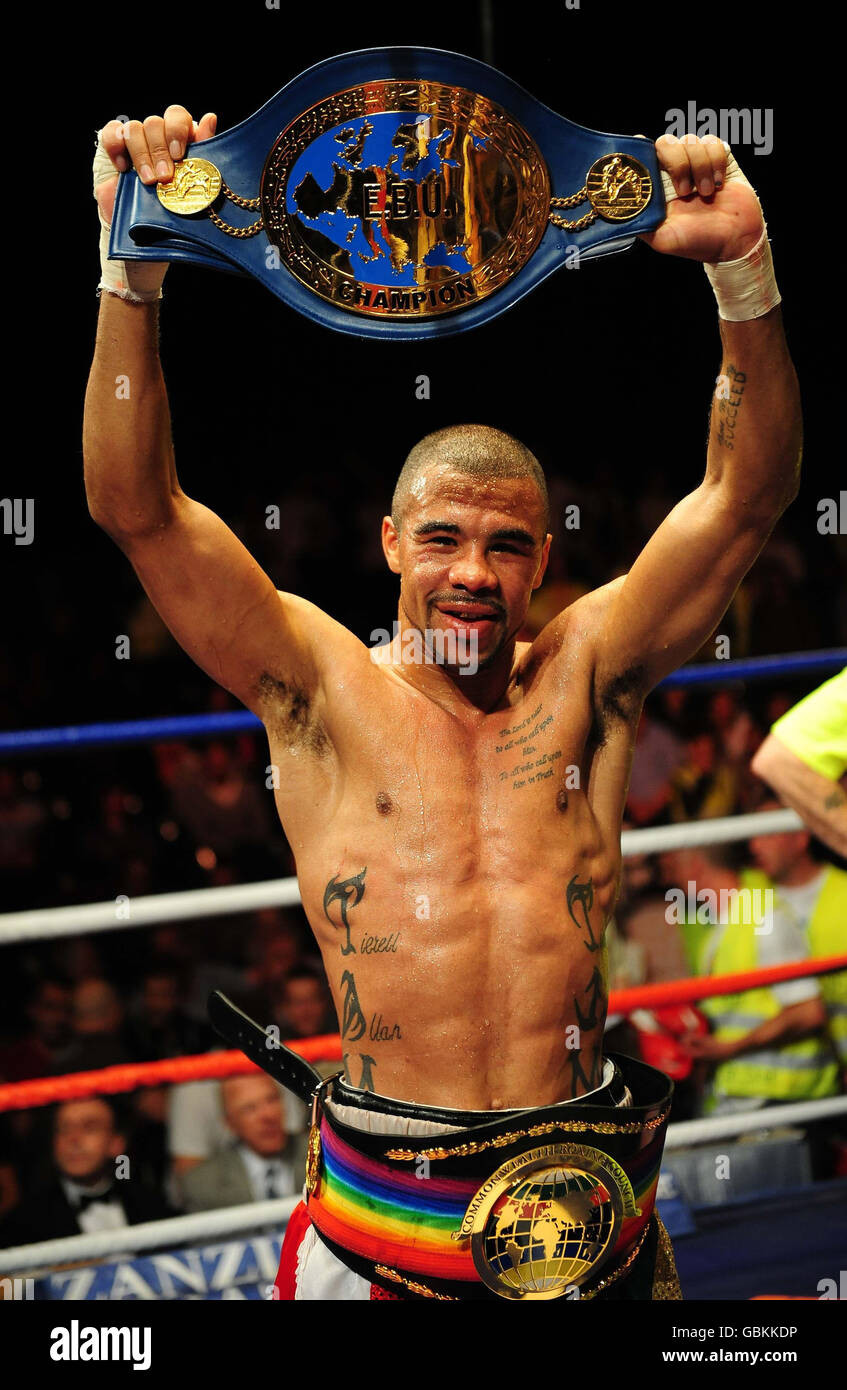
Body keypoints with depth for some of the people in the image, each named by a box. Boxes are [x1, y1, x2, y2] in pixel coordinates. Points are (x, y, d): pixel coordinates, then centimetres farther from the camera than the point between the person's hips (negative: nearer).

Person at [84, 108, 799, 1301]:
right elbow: (136, 507, -6)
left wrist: (744, 266, -14)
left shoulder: (582, 676, 7)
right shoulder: (324, 690, 3)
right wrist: (135, 267, -18)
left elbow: (749, 494, 1)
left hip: (592, 1206, 2)